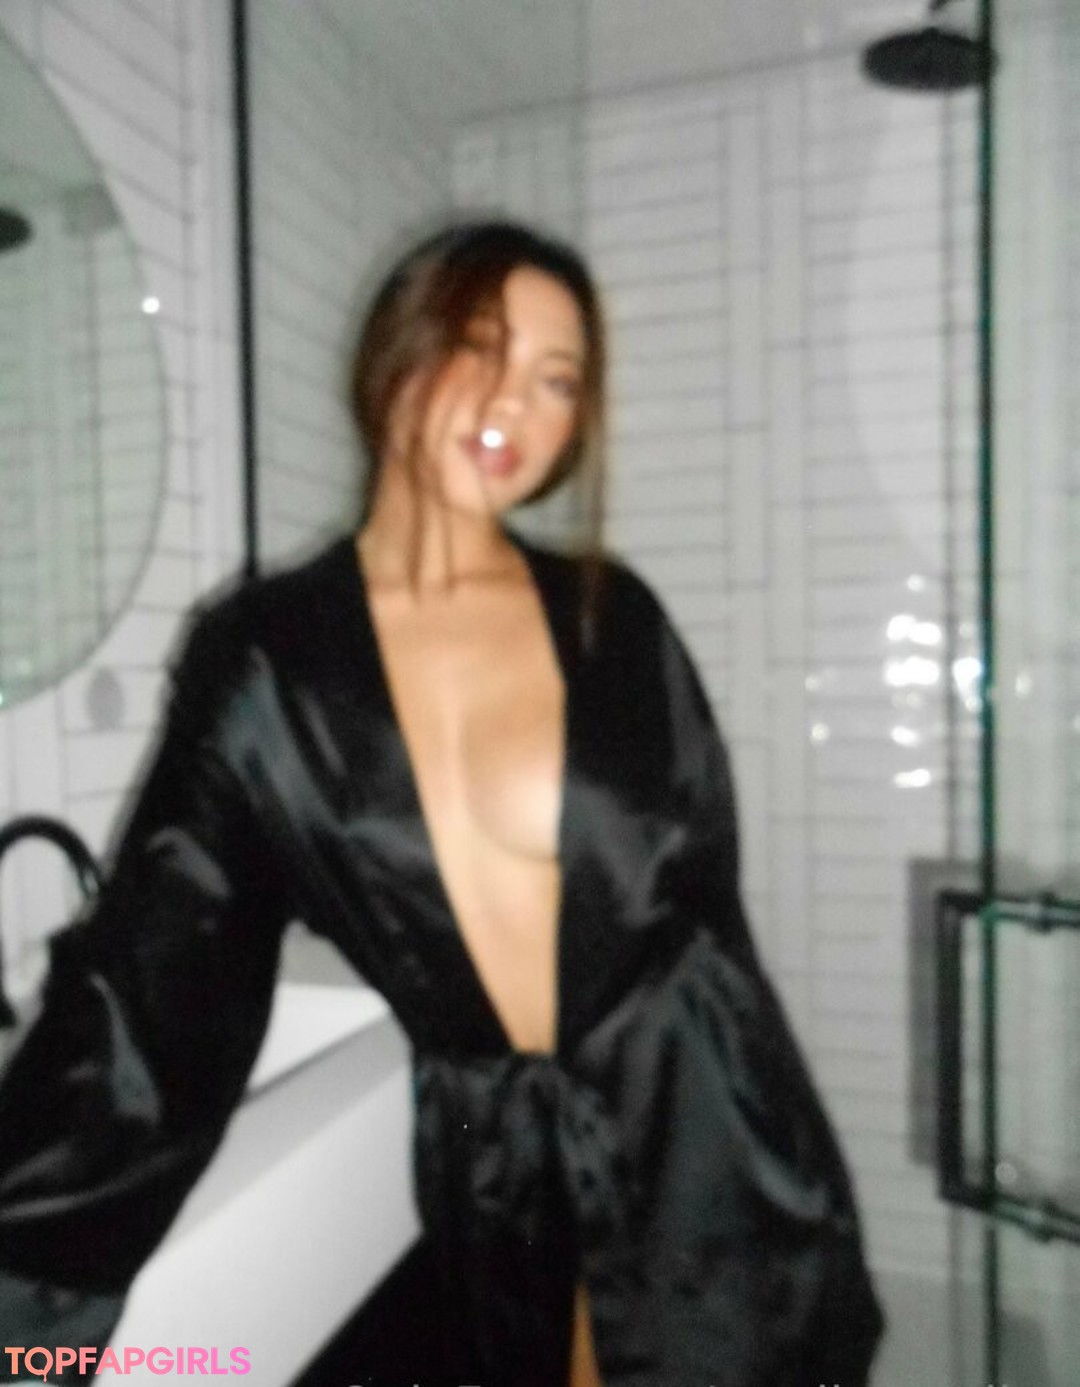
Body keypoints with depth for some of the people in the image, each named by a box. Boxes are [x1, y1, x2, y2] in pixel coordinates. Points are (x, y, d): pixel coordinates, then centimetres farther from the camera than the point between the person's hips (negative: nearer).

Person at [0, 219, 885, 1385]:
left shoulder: (615, 619, -3)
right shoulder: (262, 657, -6)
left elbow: (702, 910, 2)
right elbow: (149, 973, -4)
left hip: (692, 1140, 1)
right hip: (475, 1172, 0)